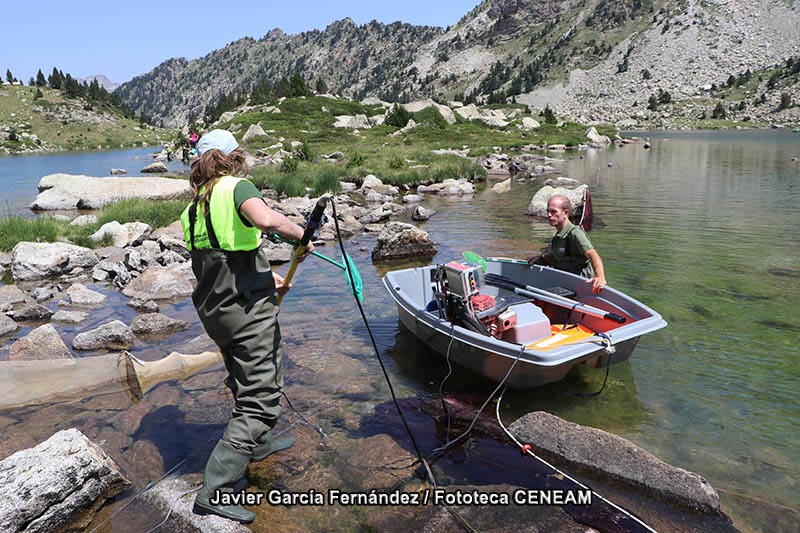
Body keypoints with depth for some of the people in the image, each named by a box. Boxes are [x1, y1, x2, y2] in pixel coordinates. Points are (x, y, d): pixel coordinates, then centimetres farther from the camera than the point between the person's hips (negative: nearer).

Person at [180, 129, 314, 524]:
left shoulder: (194, 207, 11)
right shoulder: (237, 186, -12)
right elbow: (265, 219, -33)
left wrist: (266, 276, 24)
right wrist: (301, 235, -15)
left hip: (213, 311, 8)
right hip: (248, 311, -8)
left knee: (245, 381, 28)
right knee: (262, 399, -2)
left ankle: (258, 443, 49)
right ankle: (214, 491, -1)